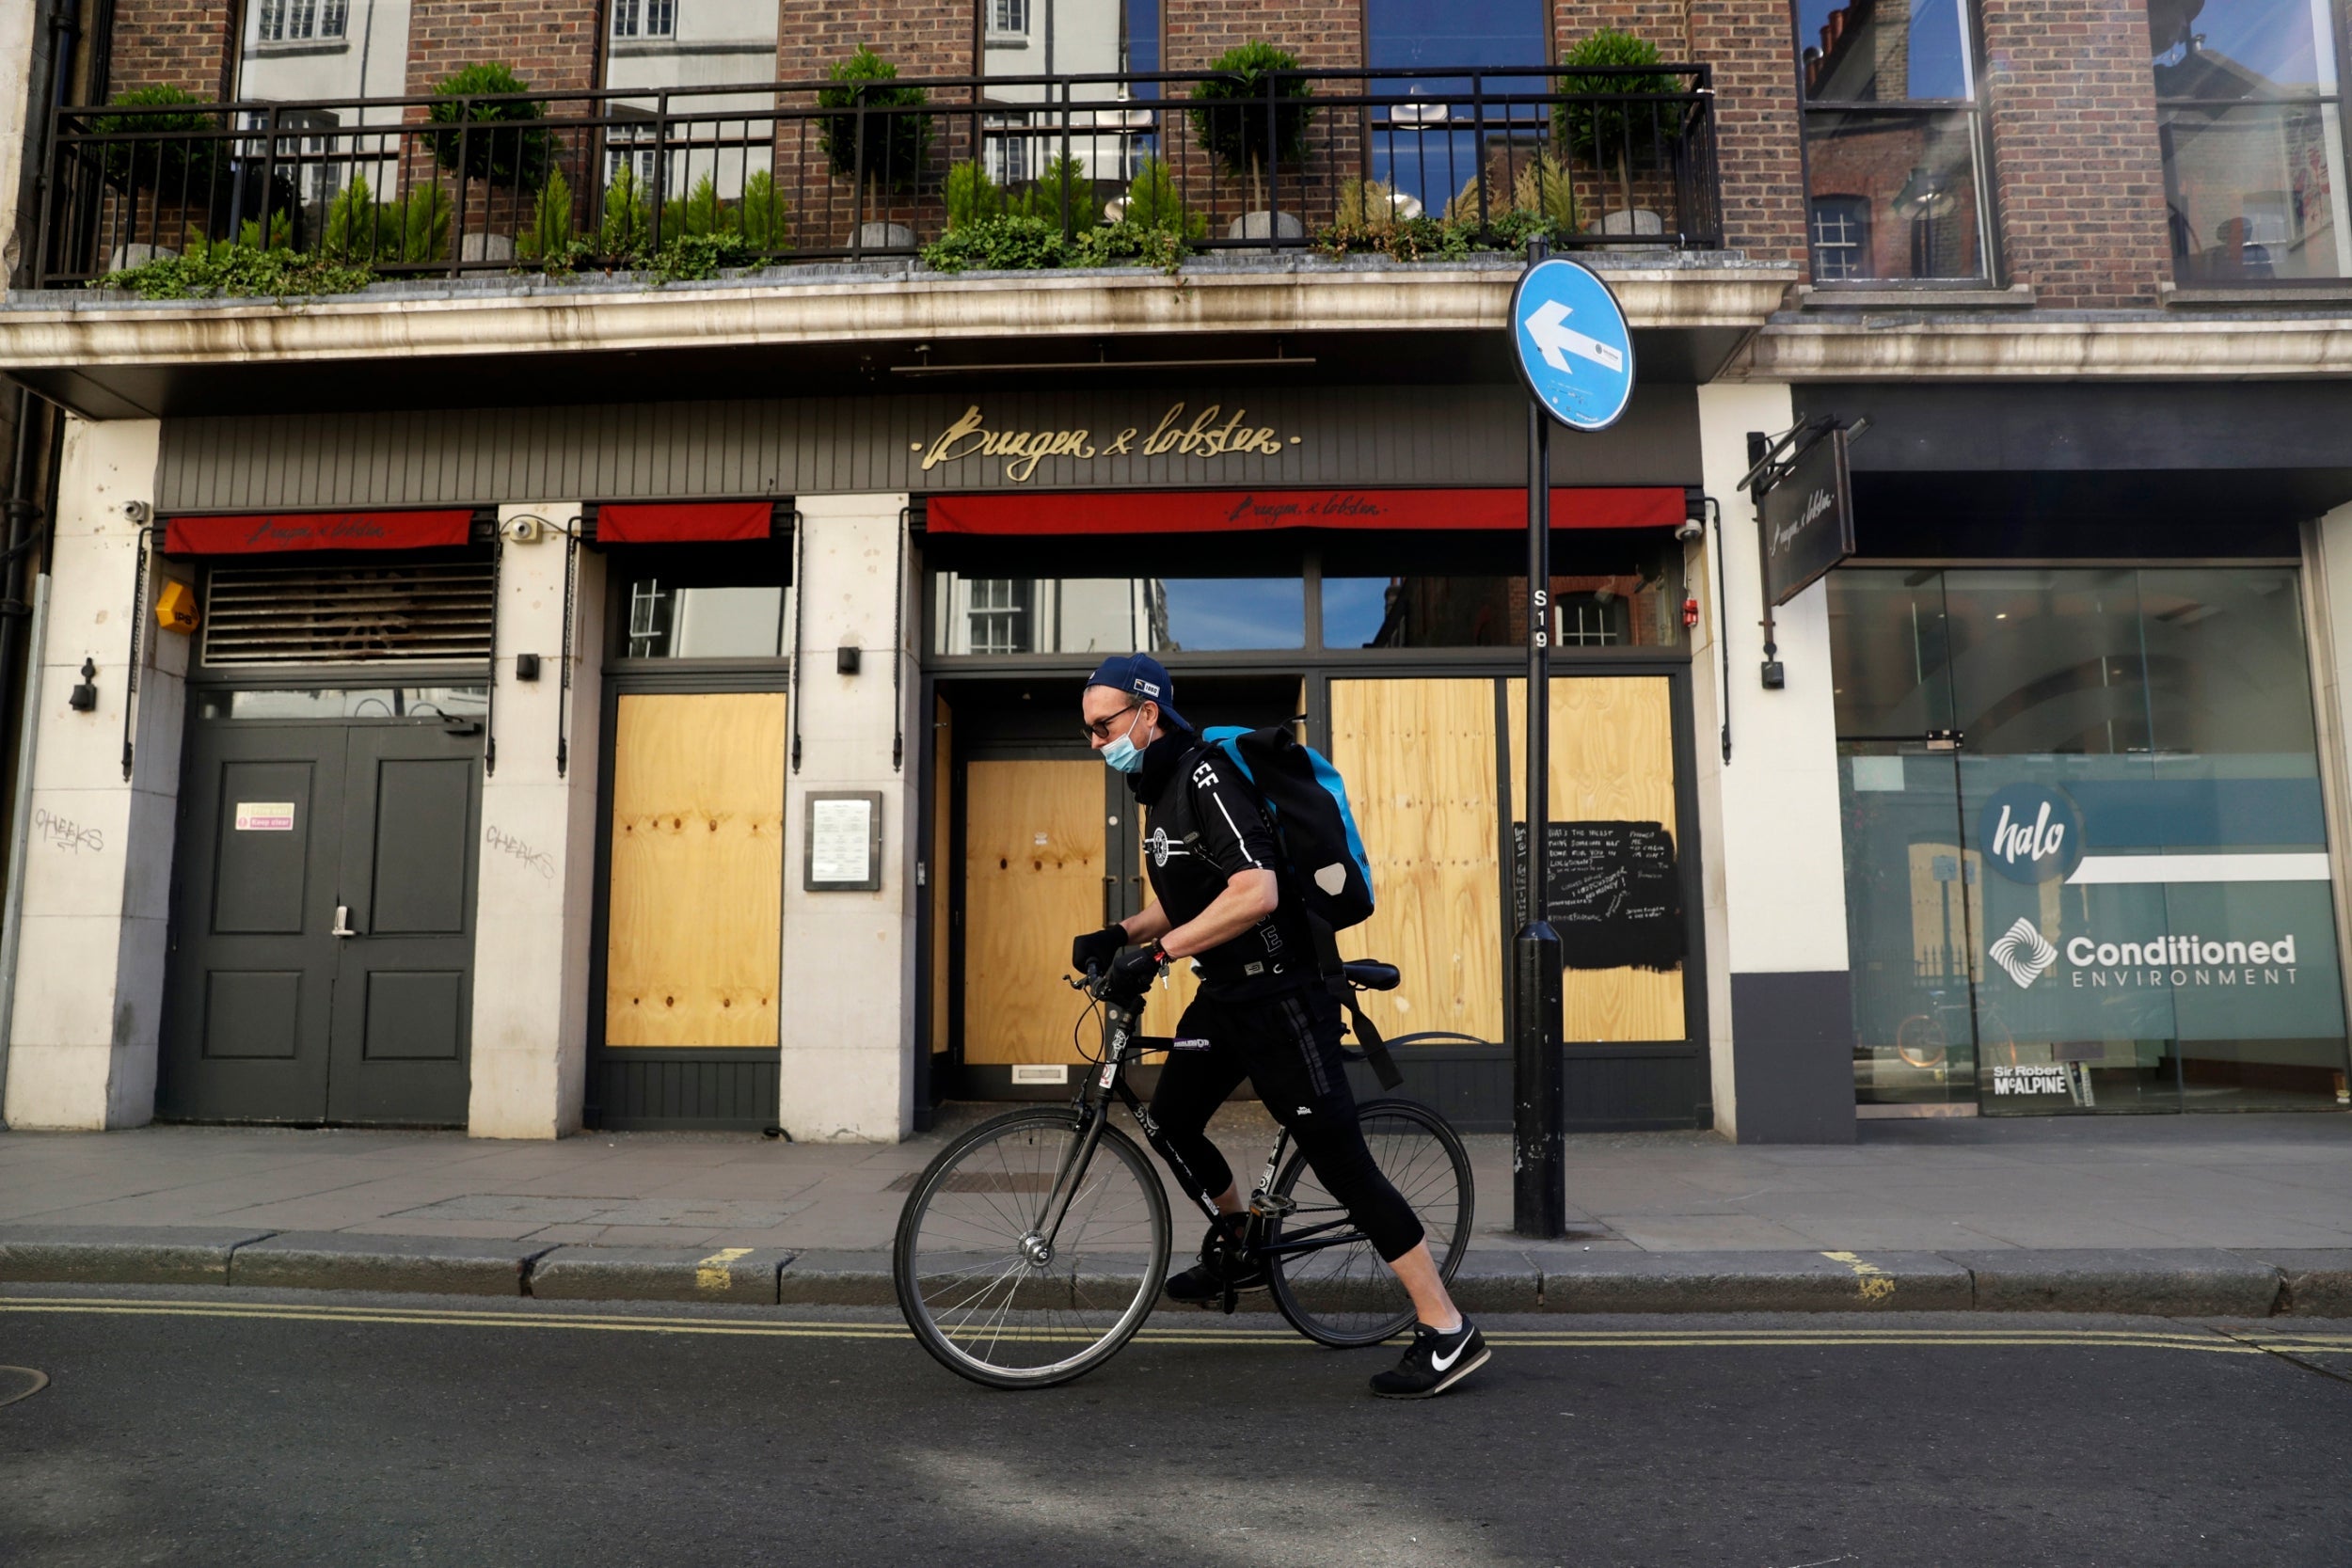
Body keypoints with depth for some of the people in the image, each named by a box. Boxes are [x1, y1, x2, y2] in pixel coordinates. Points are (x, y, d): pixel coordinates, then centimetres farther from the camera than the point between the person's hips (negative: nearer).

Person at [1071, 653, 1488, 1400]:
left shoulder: (1205, 777, -19)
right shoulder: (1160, 787, 12)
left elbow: (1254, 893, -30)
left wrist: (1157, 951, -28)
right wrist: (1121, 934, 4)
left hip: (1280, 992, -10)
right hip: (1226, 992, 10)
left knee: (1340, 1158, -7)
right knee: (1171, 1119, 14)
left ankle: (1448, 1331, 1)